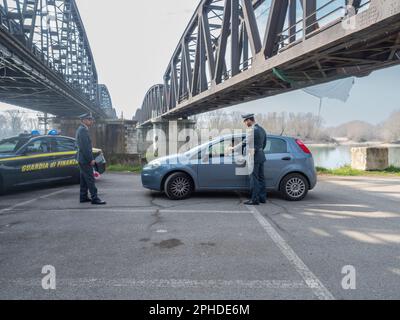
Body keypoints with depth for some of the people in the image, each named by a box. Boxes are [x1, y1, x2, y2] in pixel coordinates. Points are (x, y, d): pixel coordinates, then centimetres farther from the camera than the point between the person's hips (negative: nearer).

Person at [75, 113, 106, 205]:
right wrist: (91, 159, -20)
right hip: (85, 160, -10)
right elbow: (85, 147, -22)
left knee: (84, 179, 14)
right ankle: (94, 198, -6)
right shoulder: (83, 130, -16)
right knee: (90, 179, -8)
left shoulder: (81, 129, 16)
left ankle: (84, 197, 20)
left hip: (82, 159, 10)